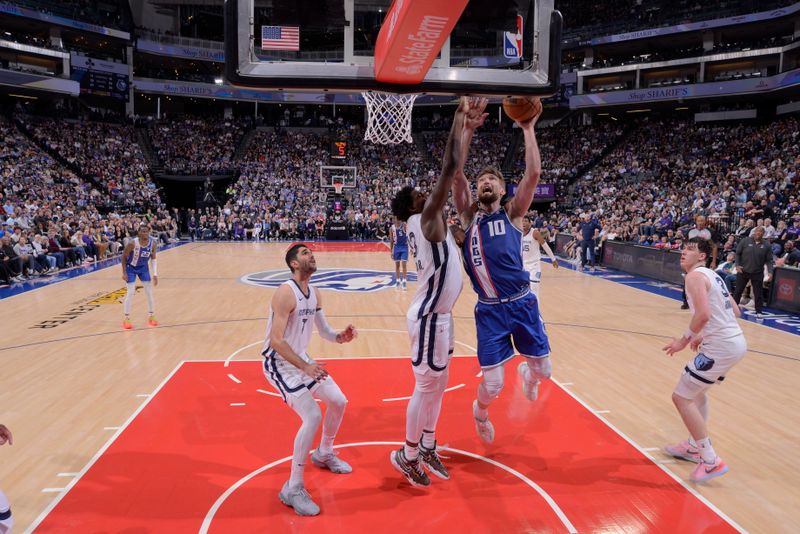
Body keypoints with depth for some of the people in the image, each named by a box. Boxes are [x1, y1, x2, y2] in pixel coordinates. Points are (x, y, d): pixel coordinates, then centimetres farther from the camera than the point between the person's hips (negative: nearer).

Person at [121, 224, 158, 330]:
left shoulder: (153, 243, -17)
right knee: (130, 292, -9)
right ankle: (126, 319, 2)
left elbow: (153, 259, -4)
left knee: (149, 291, 3)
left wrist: (155, 274, -10)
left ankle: (151, 316, 16)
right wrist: (124, 273, -14)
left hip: (143, 267, 4)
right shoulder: (132, 243, -29)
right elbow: (124, 257, -15)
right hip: (131, 268, -4)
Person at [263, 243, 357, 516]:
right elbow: (276, 341, -28)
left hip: (301, 358, 9)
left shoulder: (315, 294, 3)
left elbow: (324, 331, 8)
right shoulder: (286, 293, -24)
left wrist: (341, 336, -13)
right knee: (312, 417, -20)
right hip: (279, 362, -9)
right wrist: (305, 367, -31)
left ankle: (324, 455, 38)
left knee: (339, 402, 13)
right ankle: (292, 489, -6)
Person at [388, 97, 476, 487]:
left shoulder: (426, 221, 9)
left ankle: (427, 448, 33)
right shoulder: (425, 218, -17)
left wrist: (468, 126, 11)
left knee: (438, 385, 18)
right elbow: (450, 168, -25)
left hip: (438, 314, 10)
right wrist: (460, 115, -17)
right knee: (426, 388, 3)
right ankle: (407, 456, 20)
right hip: (430, 317, -10)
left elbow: (450, 175, 13)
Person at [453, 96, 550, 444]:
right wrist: (467, 132, -13)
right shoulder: (469, 216, 3)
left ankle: (527, 374, 50)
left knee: (542, 369, 11)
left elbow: (533, 174, -9)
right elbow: (455, 173, -9)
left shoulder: (512, 214, 4)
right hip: (489, 309, -1)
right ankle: (480, 411, 35)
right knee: (492, 384, -1)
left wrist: (528, 130, -9)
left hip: (522, 303, 1)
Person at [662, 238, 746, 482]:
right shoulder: (712, 275, 17)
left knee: (681, 397, -3)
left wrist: (685, 339, -14)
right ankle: (694, 446, 38)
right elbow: (735, 312, 22)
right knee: (697, 390, 27)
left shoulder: (696, 275, -12)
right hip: (736, 342, 10)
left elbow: (703, 314, -26)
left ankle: (711, 461, 0)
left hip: (721, 347, -10)